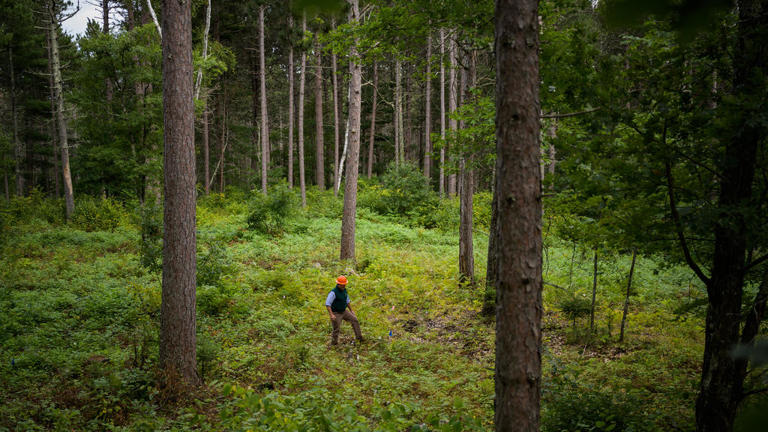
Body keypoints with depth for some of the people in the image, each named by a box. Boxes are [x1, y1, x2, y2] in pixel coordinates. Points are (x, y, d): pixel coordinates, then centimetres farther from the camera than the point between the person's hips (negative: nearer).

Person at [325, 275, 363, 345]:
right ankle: (333, 344, 18)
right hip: (336, 313, -7)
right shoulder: (333, 292, -25)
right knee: (336, 329, -1)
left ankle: (359, 337, 4)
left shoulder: (344, 290, 0)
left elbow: (347, 301, 16)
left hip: (344, 311, 7)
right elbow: (327, 304, -28)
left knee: (354, 320, -2)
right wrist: (331, 315, -36)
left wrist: (351, 310, 17)